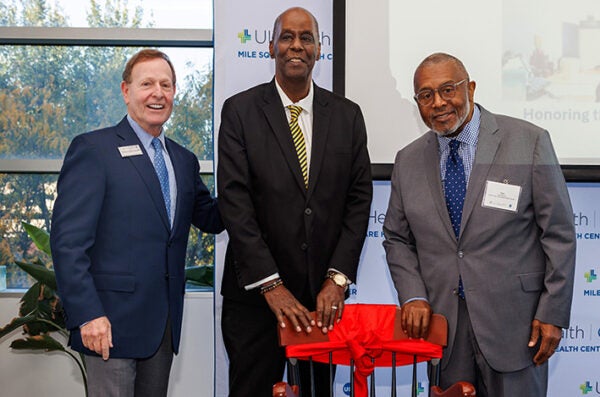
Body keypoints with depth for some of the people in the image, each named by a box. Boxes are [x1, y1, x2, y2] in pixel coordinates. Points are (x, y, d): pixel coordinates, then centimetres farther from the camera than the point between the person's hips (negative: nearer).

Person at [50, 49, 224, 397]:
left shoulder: (184, 161, 15)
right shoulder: (93, 149, -7)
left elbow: (210, 218, 18)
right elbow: (68, 240, -12)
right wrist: (87, 314, -18)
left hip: (165, 325, 6)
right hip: (111, 320, -6)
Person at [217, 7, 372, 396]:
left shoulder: (347, 114, 6)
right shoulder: (240, 110, -2)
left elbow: (359, 198, 3)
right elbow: (234, 200, -9)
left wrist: (338, 278, -7)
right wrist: (270, 284, -15)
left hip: (325, 295, 2)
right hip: (255, 292, -2)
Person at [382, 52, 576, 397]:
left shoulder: (529, 142, -5)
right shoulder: (408, 161, 6)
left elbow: (559, 233, -4)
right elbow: (397, 239, 13)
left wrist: (553, 313, -7)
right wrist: (413, 296, -3)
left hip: (513, 320, -3)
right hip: (440, 324, 3)